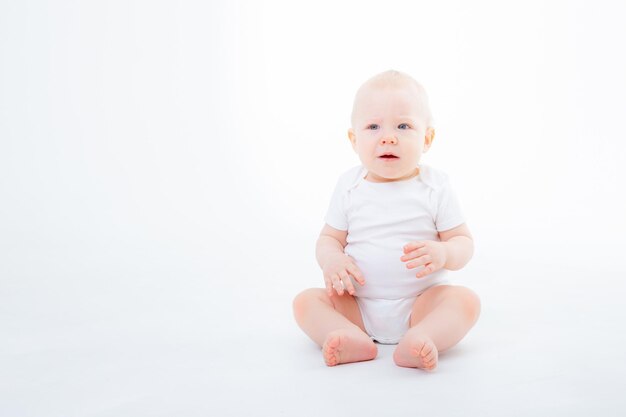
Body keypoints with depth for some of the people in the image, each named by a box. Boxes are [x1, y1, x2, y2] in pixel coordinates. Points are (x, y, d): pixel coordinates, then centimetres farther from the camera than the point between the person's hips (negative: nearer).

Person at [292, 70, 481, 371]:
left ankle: (417, 341, -45)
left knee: (466, 299, -25)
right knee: (306, 300, -16)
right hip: (357, 305, 2)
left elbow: (464, 242, -2)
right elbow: (329, 238, 6)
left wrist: (443, 253, -26)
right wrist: (331, 260, -18)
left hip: (420, 302, -1)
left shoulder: (435, 189, -4)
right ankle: (354, 340, -37)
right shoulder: (349, 187, 0)